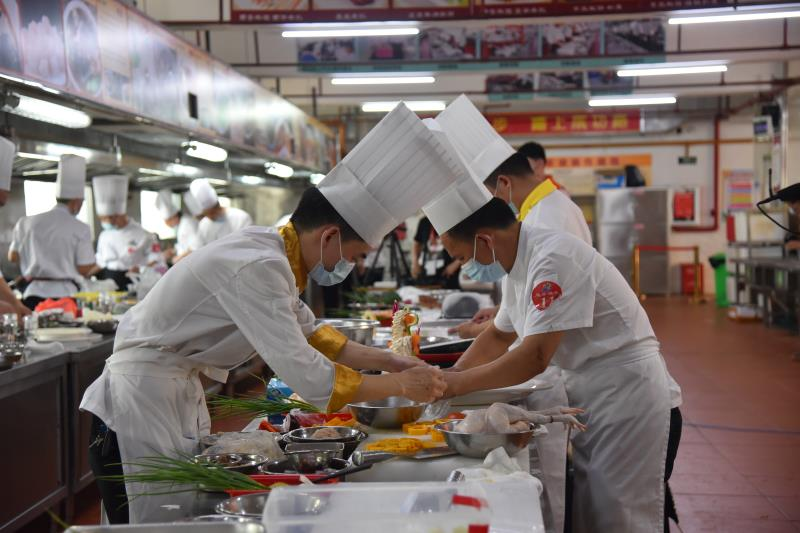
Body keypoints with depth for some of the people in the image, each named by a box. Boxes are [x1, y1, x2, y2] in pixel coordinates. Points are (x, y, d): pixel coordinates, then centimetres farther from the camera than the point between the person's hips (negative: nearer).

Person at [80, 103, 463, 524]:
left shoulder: (270, 249, 3)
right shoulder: (257, 267, -26)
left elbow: (310, 335, 16)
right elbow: (308, 377, -30)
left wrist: (388, 361, 8)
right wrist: (401, 385, -19)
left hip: (177, 394, 9)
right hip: (144, 401, -9)